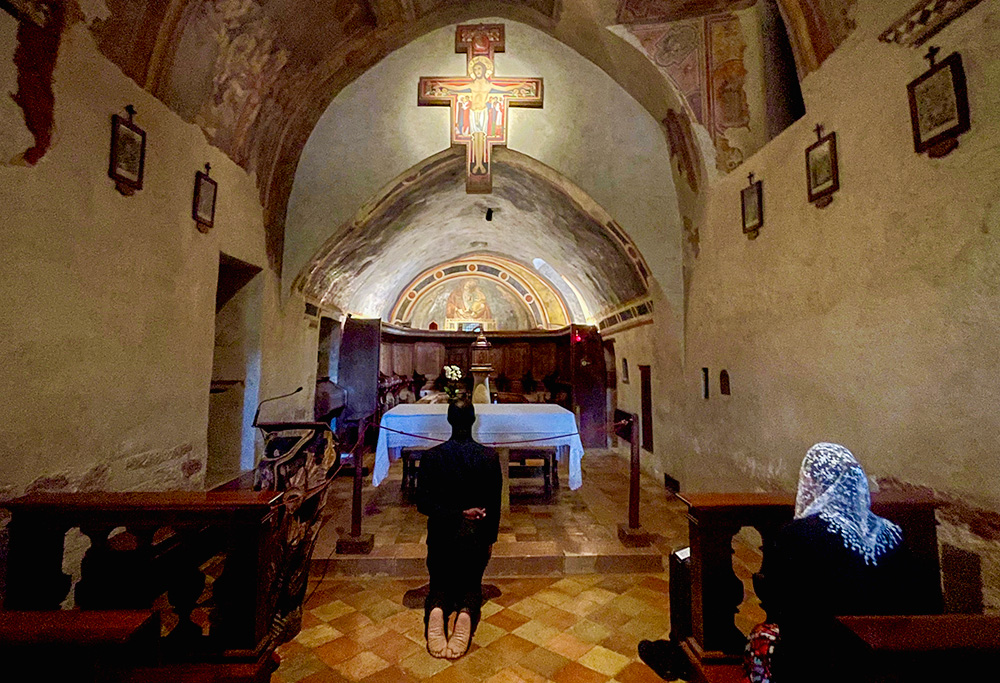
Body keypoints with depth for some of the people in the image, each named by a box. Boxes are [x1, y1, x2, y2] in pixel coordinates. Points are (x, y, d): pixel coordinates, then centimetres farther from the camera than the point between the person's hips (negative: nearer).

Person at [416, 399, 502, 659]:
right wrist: (490, 538, 9)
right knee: (471, 584, 20)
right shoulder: (490, 457, -12)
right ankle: (466, 612, -14)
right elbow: (494, 504, -5)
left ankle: (436, 609, -14)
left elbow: (423, 503, -13)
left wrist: (456, 513, -10)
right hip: (476, 537, 0)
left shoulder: (431, 456, -12)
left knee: (440, 584, 21)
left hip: (442, 535, 0)